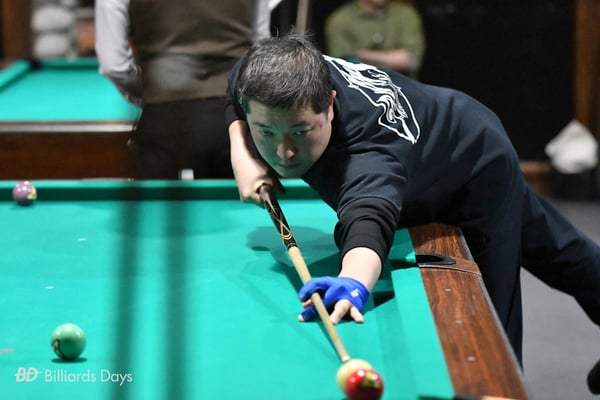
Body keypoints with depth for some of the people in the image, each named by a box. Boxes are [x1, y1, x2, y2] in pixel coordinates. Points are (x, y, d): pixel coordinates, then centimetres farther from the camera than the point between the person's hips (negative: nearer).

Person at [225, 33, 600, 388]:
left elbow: (369, 217, -73)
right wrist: (242, 154, -22)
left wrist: (354, 282, -93)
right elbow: (238, 102, -3)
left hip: (478, 172, -8)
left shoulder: (368, 150, -51)